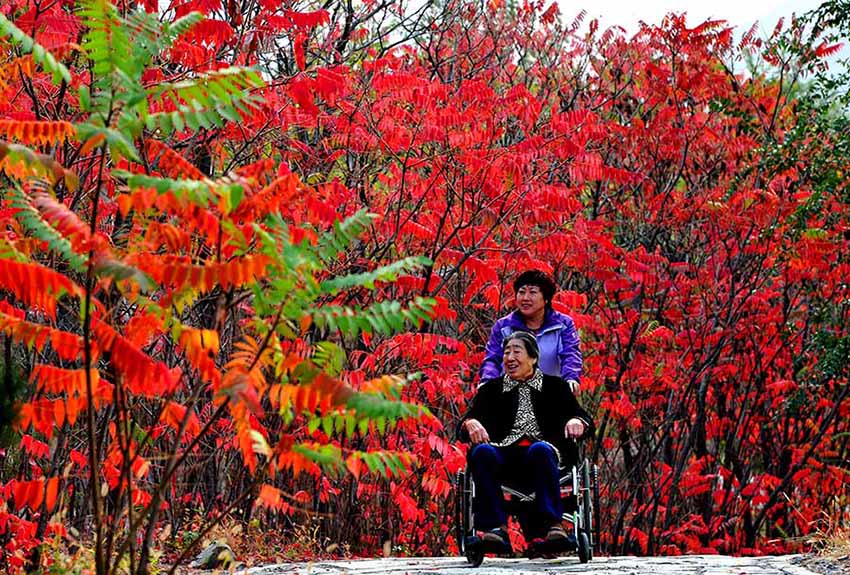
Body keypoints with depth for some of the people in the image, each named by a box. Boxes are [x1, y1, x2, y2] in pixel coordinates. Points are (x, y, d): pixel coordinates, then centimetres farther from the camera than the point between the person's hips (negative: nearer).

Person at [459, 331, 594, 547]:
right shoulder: (490, 389, 23)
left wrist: (576, 421, -14)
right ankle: (495, 527, -35)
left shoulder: (555, 386, 20)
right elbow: (464, 425, 12)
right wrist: (471, 423, -14)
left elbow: (586, 421, 11)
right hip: (503, 455, 1)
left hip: (542, 454, -1)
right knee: (482, 452, -33)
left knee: (540, 450, -37)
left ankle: (551, 524, -39)